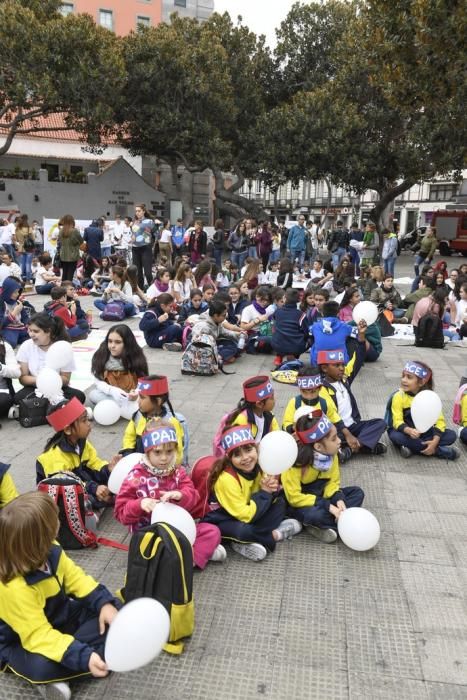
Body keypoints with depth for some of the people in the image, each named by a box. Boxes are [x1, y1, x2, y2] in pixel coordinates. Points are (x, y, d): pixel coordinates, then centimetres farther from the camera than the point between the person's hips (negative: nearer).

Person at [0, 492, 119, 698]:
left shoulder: (49, 551, -13)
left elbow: (75, 578, -4)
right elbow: (39, 636, -37)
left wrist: (105, 603, -19)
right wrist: (83, 656, -45)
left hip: (58, 618, 8)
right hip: (21, 642, -8)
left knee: (109, 611, -7)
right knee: (41, 666, -40)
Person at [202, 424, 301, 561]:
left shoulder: (258, 467, -10)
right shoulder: (226, 479, -29)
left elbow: (266, 501, 0)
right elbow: (245, 516, -27)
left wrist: (272, 490, -22)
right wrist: (265, 492, -25)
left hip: (246, 514, 8)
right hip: (220, 522, -7)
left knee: (279, 504, -2)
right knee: (243, 530, -37)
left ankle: (245, 544, -11)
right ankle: (274, 534, -7)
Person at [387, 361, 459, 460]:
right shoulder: (398, 396, -15)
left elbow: (439, 420, -10)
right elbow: (397, 421, -21)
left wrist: (435, 441, -26)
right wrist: (409, 431, -43)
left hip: (424, 433, 3)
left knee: (451, 435, -17)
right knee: (396, 436, -37)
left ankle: (412, 446, -23)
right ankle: (438, 451, -25)